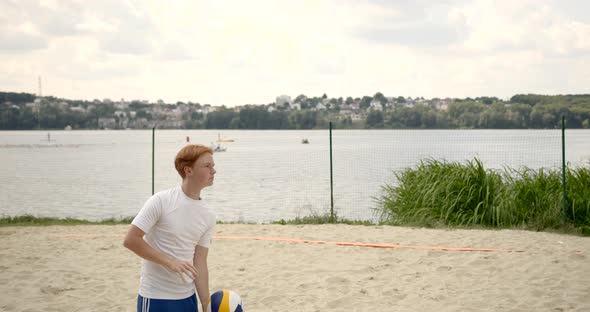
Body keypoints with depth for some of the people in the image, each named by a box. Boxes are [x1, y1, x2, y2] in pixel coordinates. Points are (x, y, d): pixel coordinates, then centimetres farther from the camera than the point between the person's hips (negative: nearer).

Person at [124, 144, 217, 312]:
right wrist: (169, 262, -21)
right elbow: (130, 240, -15)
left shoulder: (208, 216, 2)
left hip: (188, 297, 6)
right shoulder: (161, 201, -14)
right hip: (156, 298, -5)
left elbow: (199, 262, 3)